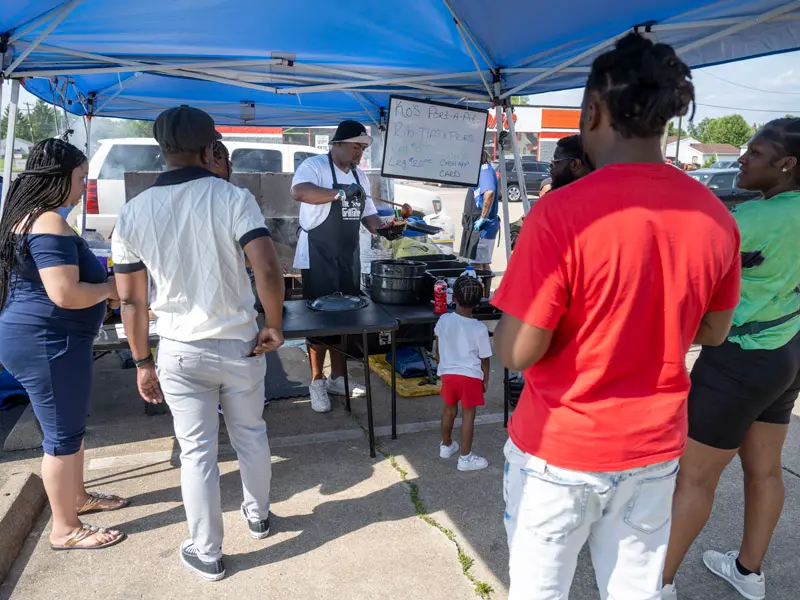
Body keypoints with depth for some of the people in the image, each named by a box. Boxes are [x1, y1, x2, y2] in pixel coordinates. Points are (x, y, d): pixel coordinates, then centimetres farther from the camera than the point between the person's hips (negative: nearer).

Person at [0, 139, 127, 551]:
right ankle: (65, 529, 17)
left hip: (41, 339, 11)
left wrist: (99, 278, 15)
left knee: (70, 424, 23)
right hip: (47, 343, -11)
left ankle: (77, 497, 40)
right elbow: (65, 294, -28)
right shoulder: (49, 223, -21)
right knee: (63, 434, 2)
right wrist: (110, 288, -11)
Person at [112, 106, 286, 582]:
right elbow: (268, 269, -23)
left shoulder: (133, 214, -4)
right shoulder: (233, 198, -12)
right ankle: (259, 515, 43)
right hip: (240, 345, -1)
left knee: (197, 451, 13)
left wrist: (143, 363, 9)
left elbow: (132, 301, -1)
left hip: (181, 352, 1)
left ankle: (207, 554, 28)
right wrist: (274, 327, -7)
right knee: (251, 435, 21)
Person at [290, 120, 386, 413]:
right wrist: (340, 193, -36)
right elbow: (299, 192, -30)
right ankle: (317, 381, 15)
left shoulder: (360, 176, 13)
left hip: (349, 258, 7)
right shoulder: (314, 166, -10)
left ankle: (338, 378, 26)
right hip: (318, 259, -7)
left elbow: (368, 213, 17)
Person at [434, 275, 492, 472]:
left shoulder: (444, 320, -10)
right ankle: (465, 457, 15)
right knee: (468, 415, 8)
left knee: (449, 409, 21)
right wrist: (485, 380, 9)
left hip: (448, 373, 3)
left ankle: (446, 445, 39)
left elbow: (438, 349, 4)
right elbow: (484, 359, -7)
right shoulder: (479, 329, -17)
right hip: (470, 377, -3)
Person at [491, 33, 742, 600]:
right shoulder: (715, 215, -5)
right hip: (655, 449, 5)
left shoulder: (562, 211, -23)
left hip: (561, 451, -5)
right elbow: (713, 330, 8)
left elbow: (517, 352, -20)